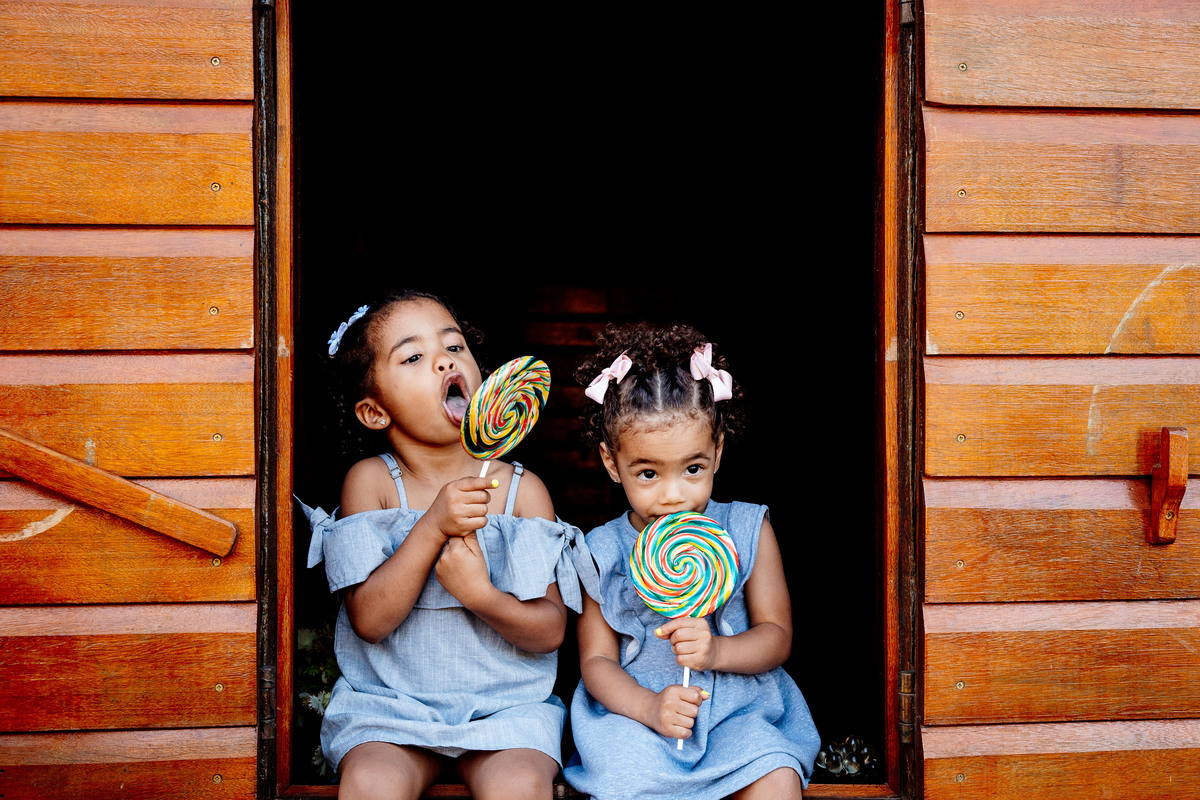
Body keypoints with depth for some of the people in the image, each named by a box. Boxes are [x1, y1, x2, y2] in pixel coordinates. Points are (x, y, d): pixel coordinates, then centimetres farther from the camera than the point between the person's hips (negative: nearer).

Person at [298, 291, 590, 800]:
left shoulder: (523, 490, -2)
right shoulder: (370, 481, -3)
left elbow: (550, 630, -4)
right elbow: (368, 620, -11)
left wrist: (482, 595, -23)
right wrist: (432, 528, -22)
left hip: (504, 701, 0)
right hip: (389, 699, 0)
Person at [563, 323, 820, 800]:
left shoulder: (747, 532, 3)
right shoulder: (603, 554, 1)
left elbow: (777, 635, 3)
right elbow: (596, 660, 0)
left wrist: (716, 651, -18)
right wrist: (649, 707, -20)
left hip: (739, 710, 1)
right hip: (636, 713, -1)